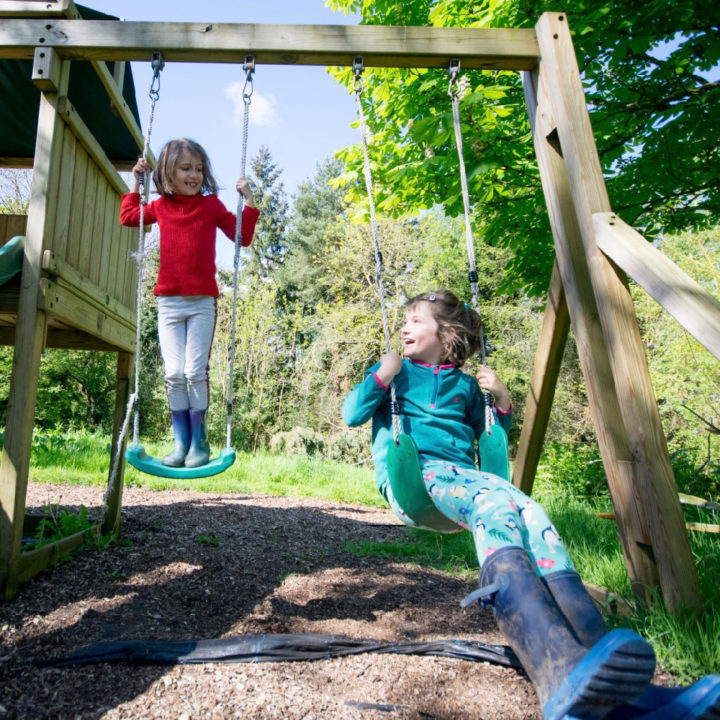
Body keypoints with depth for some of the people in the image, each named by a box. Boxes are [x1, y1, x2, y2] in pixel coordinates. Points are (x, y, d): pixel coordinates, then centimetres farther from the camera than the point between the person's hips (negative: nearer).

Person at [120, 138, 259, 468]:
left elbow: (243, 236, 4)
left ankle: (199, 441, 7)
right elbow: (128, 217, 29)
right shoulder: (160, 206, 11)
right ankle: (181, 441, 9)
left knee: (196, 371, -6)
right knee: (174, 373, -1)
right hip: (169, 302, 3)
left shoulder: (212, 205, 4)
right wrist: (136, 182, 23)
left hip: (202, 302, -2)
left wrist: (249, 200, -2)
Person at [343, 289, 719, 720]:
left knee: (530, 514, -29)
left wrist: (502, 401, 13)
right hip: (412, 476, -3)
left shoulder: (463, 385, 25)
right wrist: (382, 376, -3)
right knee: (494, 507, -35)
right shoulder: (396, 372, 17)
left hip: (463, 475, 4)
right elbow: (351, 415, 9)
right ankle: (564, 678, -56)